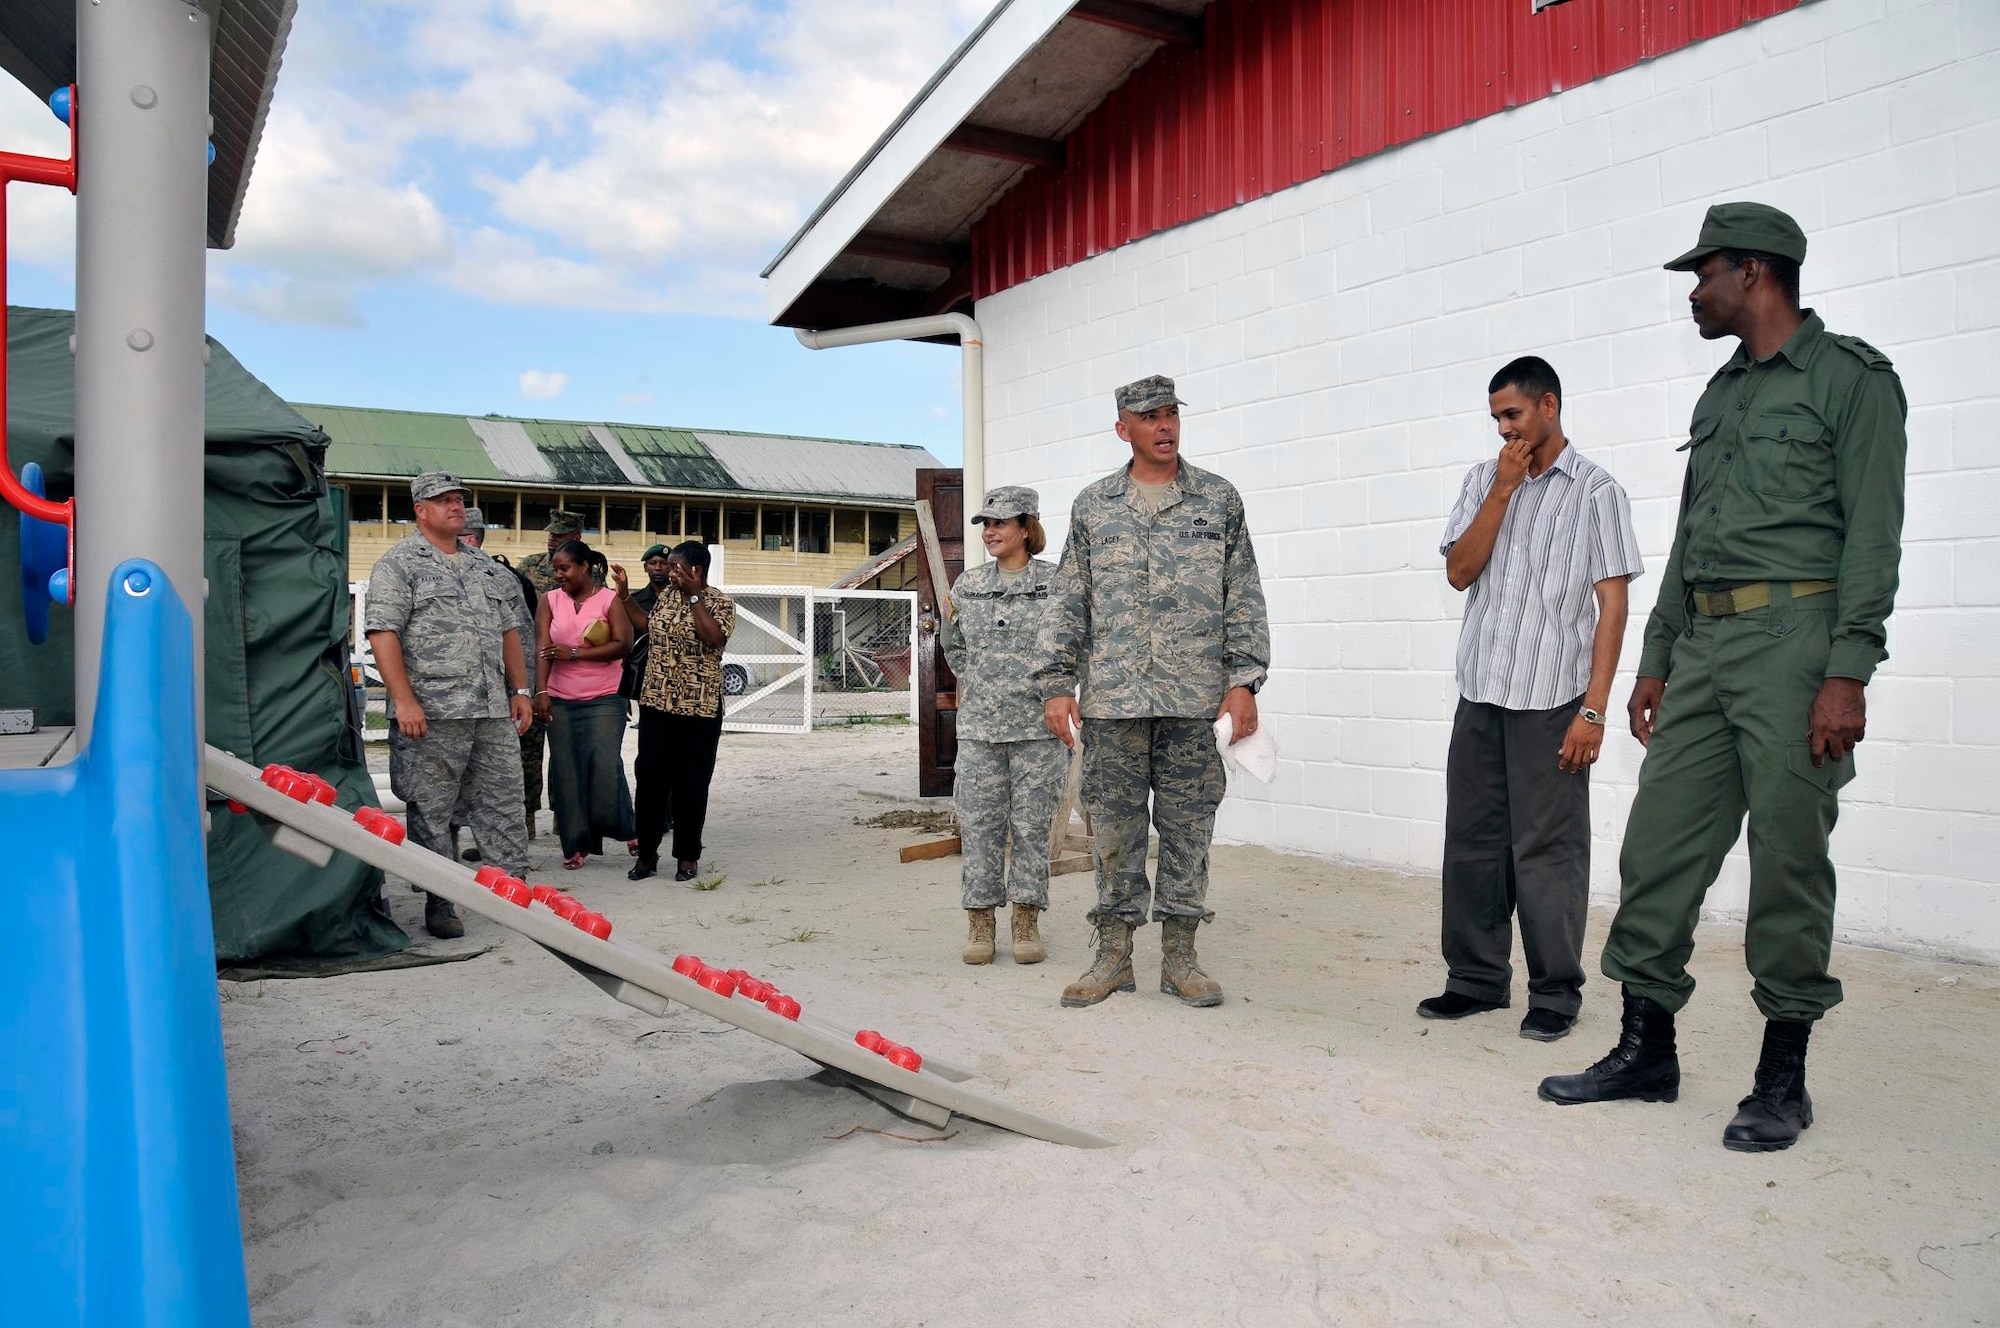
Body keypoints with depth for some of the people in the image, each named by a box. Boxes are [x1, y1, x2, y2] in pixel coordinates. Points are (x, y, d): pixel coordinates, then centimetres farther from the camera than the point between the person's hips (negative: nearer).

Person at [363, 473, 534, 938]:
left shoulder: (483, 565, 19)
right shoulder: (398, 564, -1)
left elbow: (509, 631, 22)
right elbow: (382, 633, -11)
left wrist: (520, 690, 14)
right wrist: (404, 701, -18)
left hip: (493, 710, 6)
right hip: (431, 713, -6)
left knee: (503, 803, 7)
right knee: (430, 812, 2)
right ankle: (438, 903, 11)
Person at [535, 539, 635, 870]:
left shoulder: (610, 600, -1)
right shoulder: (550, 601, 8)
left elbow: (622, 644, -12)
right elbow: (543, 648, -3)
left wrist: (575, 653, -15)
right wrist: (542, 692, -14)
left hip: (604, 700, -3)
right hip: (560, 701, 3)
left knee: (605, 766, -13)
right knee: (566, 773, 4)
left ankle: (625, 829, 8)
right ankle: (576, 845, 13)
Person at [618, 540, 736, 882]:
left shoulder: (720, 603, -8)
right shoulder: (667, 595, 10)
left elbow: (715, 638, -25)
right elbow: (651, 625, 26)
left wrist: (695, 595, -22)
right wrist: (625, 595, 21)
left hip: (698, 708, -5)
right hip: (656, 703, 5)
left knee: (691, 783, 4)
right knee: (649, 778, 5)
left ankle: (688, 856, 17)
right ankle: (647, 852, 17)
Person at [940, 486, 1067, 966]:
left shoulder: (1055, 582, -1)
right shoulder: (967, 586, 10)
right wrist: (977, 683, 11)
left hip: (1037, 725, -3)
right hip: (979, 725, 3)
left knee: (1032, 824, 3)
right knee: (979, 824, 3)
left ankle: (1026, 921, 15)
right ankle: (980, 921, 13)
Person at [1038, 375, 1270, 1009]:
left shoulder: (1219, 499, 8)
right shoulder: (1093, 505, 10)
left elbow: (1244, 599, 6)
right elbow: (1068, 604, 10)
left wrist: (1244, 681, -3)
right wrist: (1056, 684, 2)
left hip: (1194, 697, 0)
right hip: (1112, 697, 1)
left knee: (1188, 827, 4)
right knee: (1115, 826, 5)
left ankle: (1179, 957, 16)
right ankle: (1113, 955, 16)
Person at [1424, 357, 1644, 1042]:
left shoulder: (1595, 491, 0)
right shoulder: (1483, 481, 13)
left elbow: (1613, 604, -4)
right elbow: (1459, 572, 4)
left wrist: (1594, 708, -11)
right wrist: (1502, 491, -5)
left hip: (1551, 700, -4)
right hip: (1479, 695, 4)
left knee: (1547, 850, 0)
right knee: (1472, 844, 8)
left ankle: (1556, 993, 13)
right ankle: (1476, 978, 21)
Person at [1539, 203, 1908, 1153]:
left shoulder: (1850, 377, -1)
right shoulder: (1720, 395, 21)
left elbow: (1873, 532, -9)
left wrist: (1848, 672, -18)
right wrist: (1656, 661, 17)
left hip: (1794, 641, -7)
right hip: (1703, 647, 7)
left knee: (1788, 861, -1)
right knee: (1658, 847, 4)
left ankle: (1782, 1079, 12)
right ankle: (1646, 1052, 15)